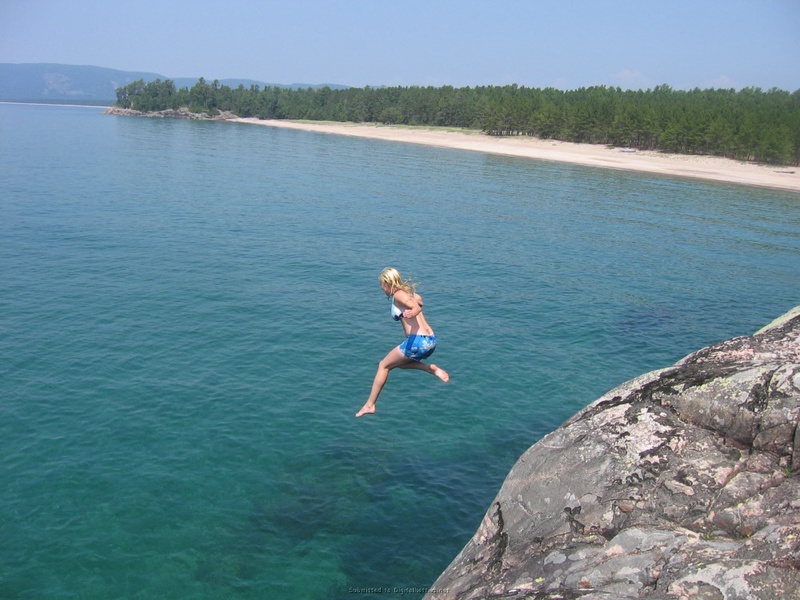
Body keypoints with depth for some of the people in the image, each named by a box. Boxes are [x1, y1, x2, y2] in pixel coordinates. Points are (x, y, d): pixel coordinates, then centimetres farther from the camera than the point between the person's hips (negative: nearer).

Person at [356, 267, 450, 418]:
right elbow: (419, 301, 42)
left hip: (418, 341, -8)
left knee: (383, 365, 7)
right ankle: (431, 369, 9)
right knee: (398, 362, 29)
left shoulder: (398, 294, -6)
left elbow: (416, 307, -25)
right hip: (430, 340, 9)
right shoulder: (408, 292, 19)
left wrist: (410, 313, -46)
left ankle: (369, 405, 10)